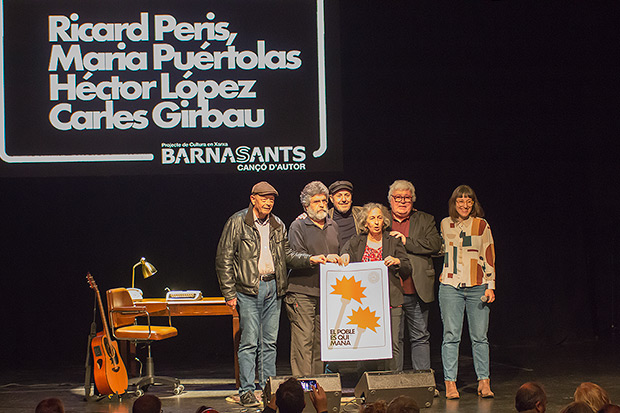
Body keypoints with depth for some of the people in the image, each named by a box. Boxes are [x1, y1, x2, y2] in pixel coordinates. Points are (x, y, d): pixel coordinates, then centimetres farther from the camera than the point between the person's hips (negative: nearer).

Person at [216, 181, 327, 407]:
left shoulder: (278, 225, 12)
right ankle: (246, 391, 0)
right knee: (249, 342, -6)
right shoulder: (237, 223, -5)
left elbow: (287, 254, 18)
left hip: (272, 287, 5)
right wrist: (229, 293, -9)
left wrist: (310, 259, 0)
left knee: (270, 342, 9)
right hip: (248, 289, -5)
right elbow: (224, 259, -5)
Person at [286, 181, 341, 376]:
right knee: (303, 341, -9)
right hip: (302, 292, -5)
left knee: (320, 342, 6)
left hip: (326, 293, 5)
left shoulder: (333, 226, 18)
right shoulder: (298, 226, 0)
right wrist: (323, 259, -18)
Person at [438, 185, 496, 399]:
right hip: (450, 285, 1)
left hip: (477, 287, -1)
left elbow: (489, 257, 5)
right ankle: (450, 383, 0)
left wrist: (490, 286, 0)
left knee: (479, 337, 0)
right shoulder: (445, 225, 10)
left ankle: (484, 382, 6)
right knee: (451, 335, -3)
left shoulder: (482, 226, 5)